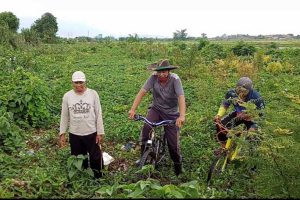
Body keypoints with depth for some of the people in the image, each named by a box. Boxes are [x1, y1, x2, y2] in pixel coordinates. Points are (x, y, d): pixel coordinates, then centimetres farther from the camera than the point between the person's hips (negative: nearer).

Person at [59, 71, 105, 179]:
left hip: (91, 133, -2)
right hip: (74, 134, 2)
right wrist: (62, 133, 3)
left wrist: (100, 132, -5)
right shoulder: (67, 96, -4)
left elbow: (98, 114, -4)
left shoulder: (93, 94, -8)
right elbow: (64, 116, 4)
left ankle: (98, 178, 32)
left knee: (95, 157, 11)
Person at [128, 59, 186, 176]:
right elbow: (142, 92, -21)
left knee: (173, 143, 0)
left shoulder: (175, 79, -22)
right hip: (156, 108, 2)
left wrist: (182, 116, -46)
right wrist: (133, 109, -31)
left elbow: (181, 97, -32)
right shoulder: (153, 78, -17)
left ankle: (178, 165, 30)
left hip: (171, 113, -1)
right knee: (146, 128, -26)